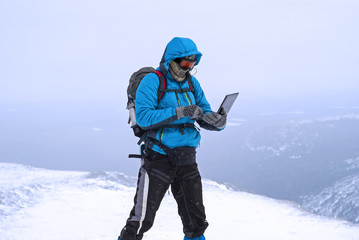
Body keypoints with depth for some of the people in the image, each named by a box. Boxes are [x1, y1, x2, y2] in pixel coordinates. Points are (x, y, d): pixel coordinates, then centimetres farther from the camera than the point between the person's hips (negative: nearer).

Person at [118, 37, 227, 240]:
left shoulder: (192, 84, 10)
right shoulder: (152, 82, -9)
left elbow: (205, 116, 10)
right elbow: (143, 117, -21)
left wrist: (217, 121, -14)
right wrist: (179, 113, -27)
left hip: (187, 159, 6)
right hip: (159, 158, -6)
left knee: (196, 221, 12)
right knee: (142, 218, -8)